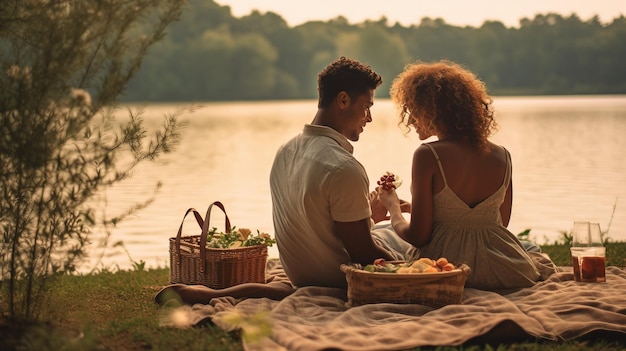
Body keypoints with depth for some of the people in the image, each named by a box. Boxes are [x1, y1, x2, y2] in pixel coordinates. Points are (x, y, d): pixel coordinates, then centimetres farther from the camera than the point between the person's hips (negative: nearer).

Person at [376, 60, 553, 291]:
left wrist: (393, 207, 8)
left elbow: (418, 235, -14)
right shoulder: (502, 157, 1)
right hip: (501, 271, 6)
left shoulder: (427, 156, -15)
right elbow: (501, 223, 13)